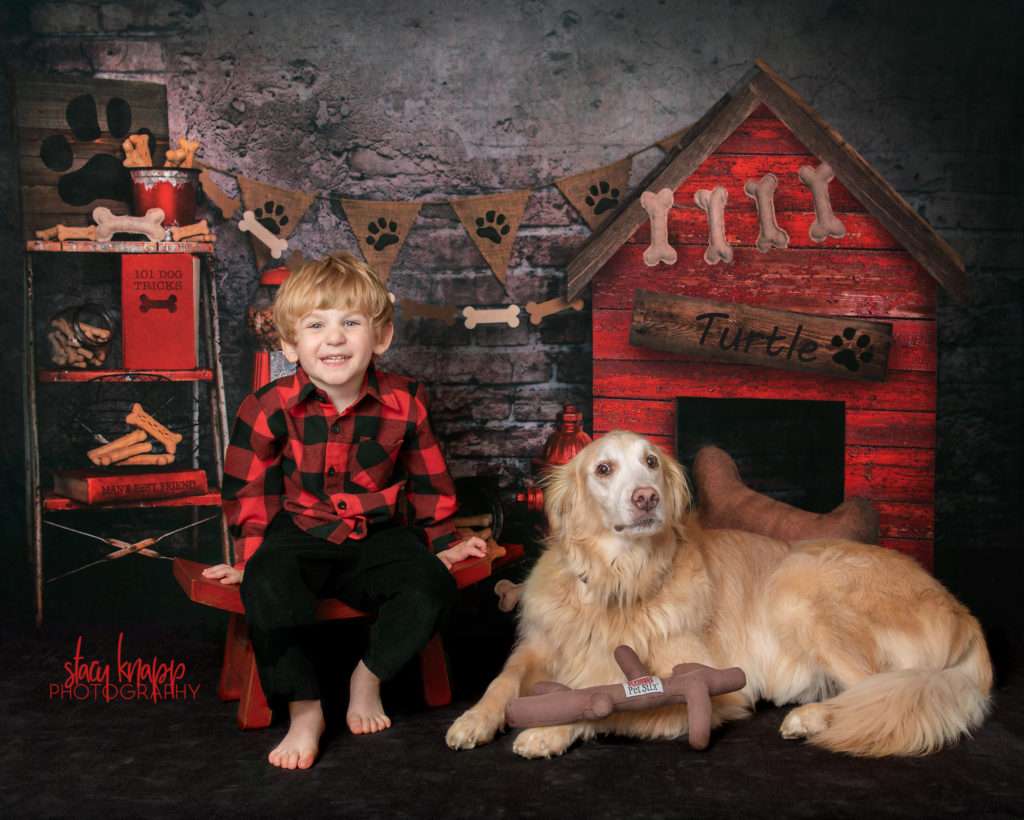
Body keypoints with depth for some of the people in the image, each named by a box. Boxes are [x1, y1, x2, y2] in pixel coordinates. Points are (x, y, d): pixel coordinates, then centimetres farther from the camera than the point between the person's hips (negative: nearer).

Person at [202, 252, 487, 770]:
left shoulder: (403, 404, -3)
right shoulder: (268, 409, -8)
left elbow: (428, 480, 10)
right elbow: (249, 490, 3)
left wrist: (442, 542, 10)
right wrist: (251, 554, -1)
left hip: (378, 537, 2)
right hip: (297, 535, -1)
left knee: (432, 586, -24)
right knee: (267, 584, -33)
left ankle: (368, 678, 1)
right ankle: (304, 709, -17)